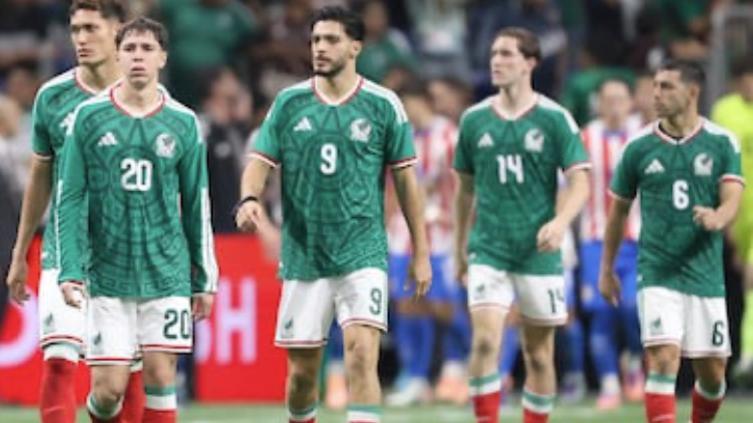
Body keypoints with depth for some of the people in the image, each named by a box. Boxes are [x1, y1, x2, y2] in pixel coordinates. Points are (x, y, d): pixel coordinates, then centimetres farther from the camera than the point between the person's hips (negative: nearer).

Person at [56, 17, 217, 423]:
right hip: (108, 277, -1)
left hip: (167, 275, 1)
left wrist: (204, 279, 9)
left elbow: (197, 206, 10)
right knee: (108, 387, -5)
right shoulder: (89, 117, 1)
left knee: (160, 377, -5)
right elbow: (70, 199, 0)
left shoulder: (182, 123, 4)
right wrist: (70, 269, -9)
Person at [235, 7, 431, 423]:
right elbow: (260, 161, 3)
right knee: (302, 367, 5)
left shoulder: (383, 105, 0)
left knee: (362, 351, -19)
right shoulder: (289, 103, 4)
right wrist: (249, 199, -20)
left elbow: (405, 179, 5)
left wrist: (421, 252, 4)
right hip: (303, 258, 2)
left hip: (363, 253, -2)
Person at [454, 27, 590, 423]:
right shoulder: (474, 119, 6)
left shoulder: (554, 119, -2)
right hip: (488, 251, 1)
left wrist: (560, 222, -25)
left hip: (538, 252, -1)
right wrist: (460, 248, 18)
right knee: (485, 341, -15)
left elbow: (580, 182, -6)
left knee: (538, 353, 5)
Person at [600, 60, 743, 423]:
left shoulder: (722, 143, 1)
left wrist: (717, 217, -32)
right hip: (657, 274, -1)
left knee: (712, 373, 7)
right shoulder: (639, 147, 2)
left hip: (705, 274, 1)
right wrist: (606, 268, 16)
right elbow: (619, 208, 13)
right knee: (663, 361, -18)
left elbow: (732, 200, -8)